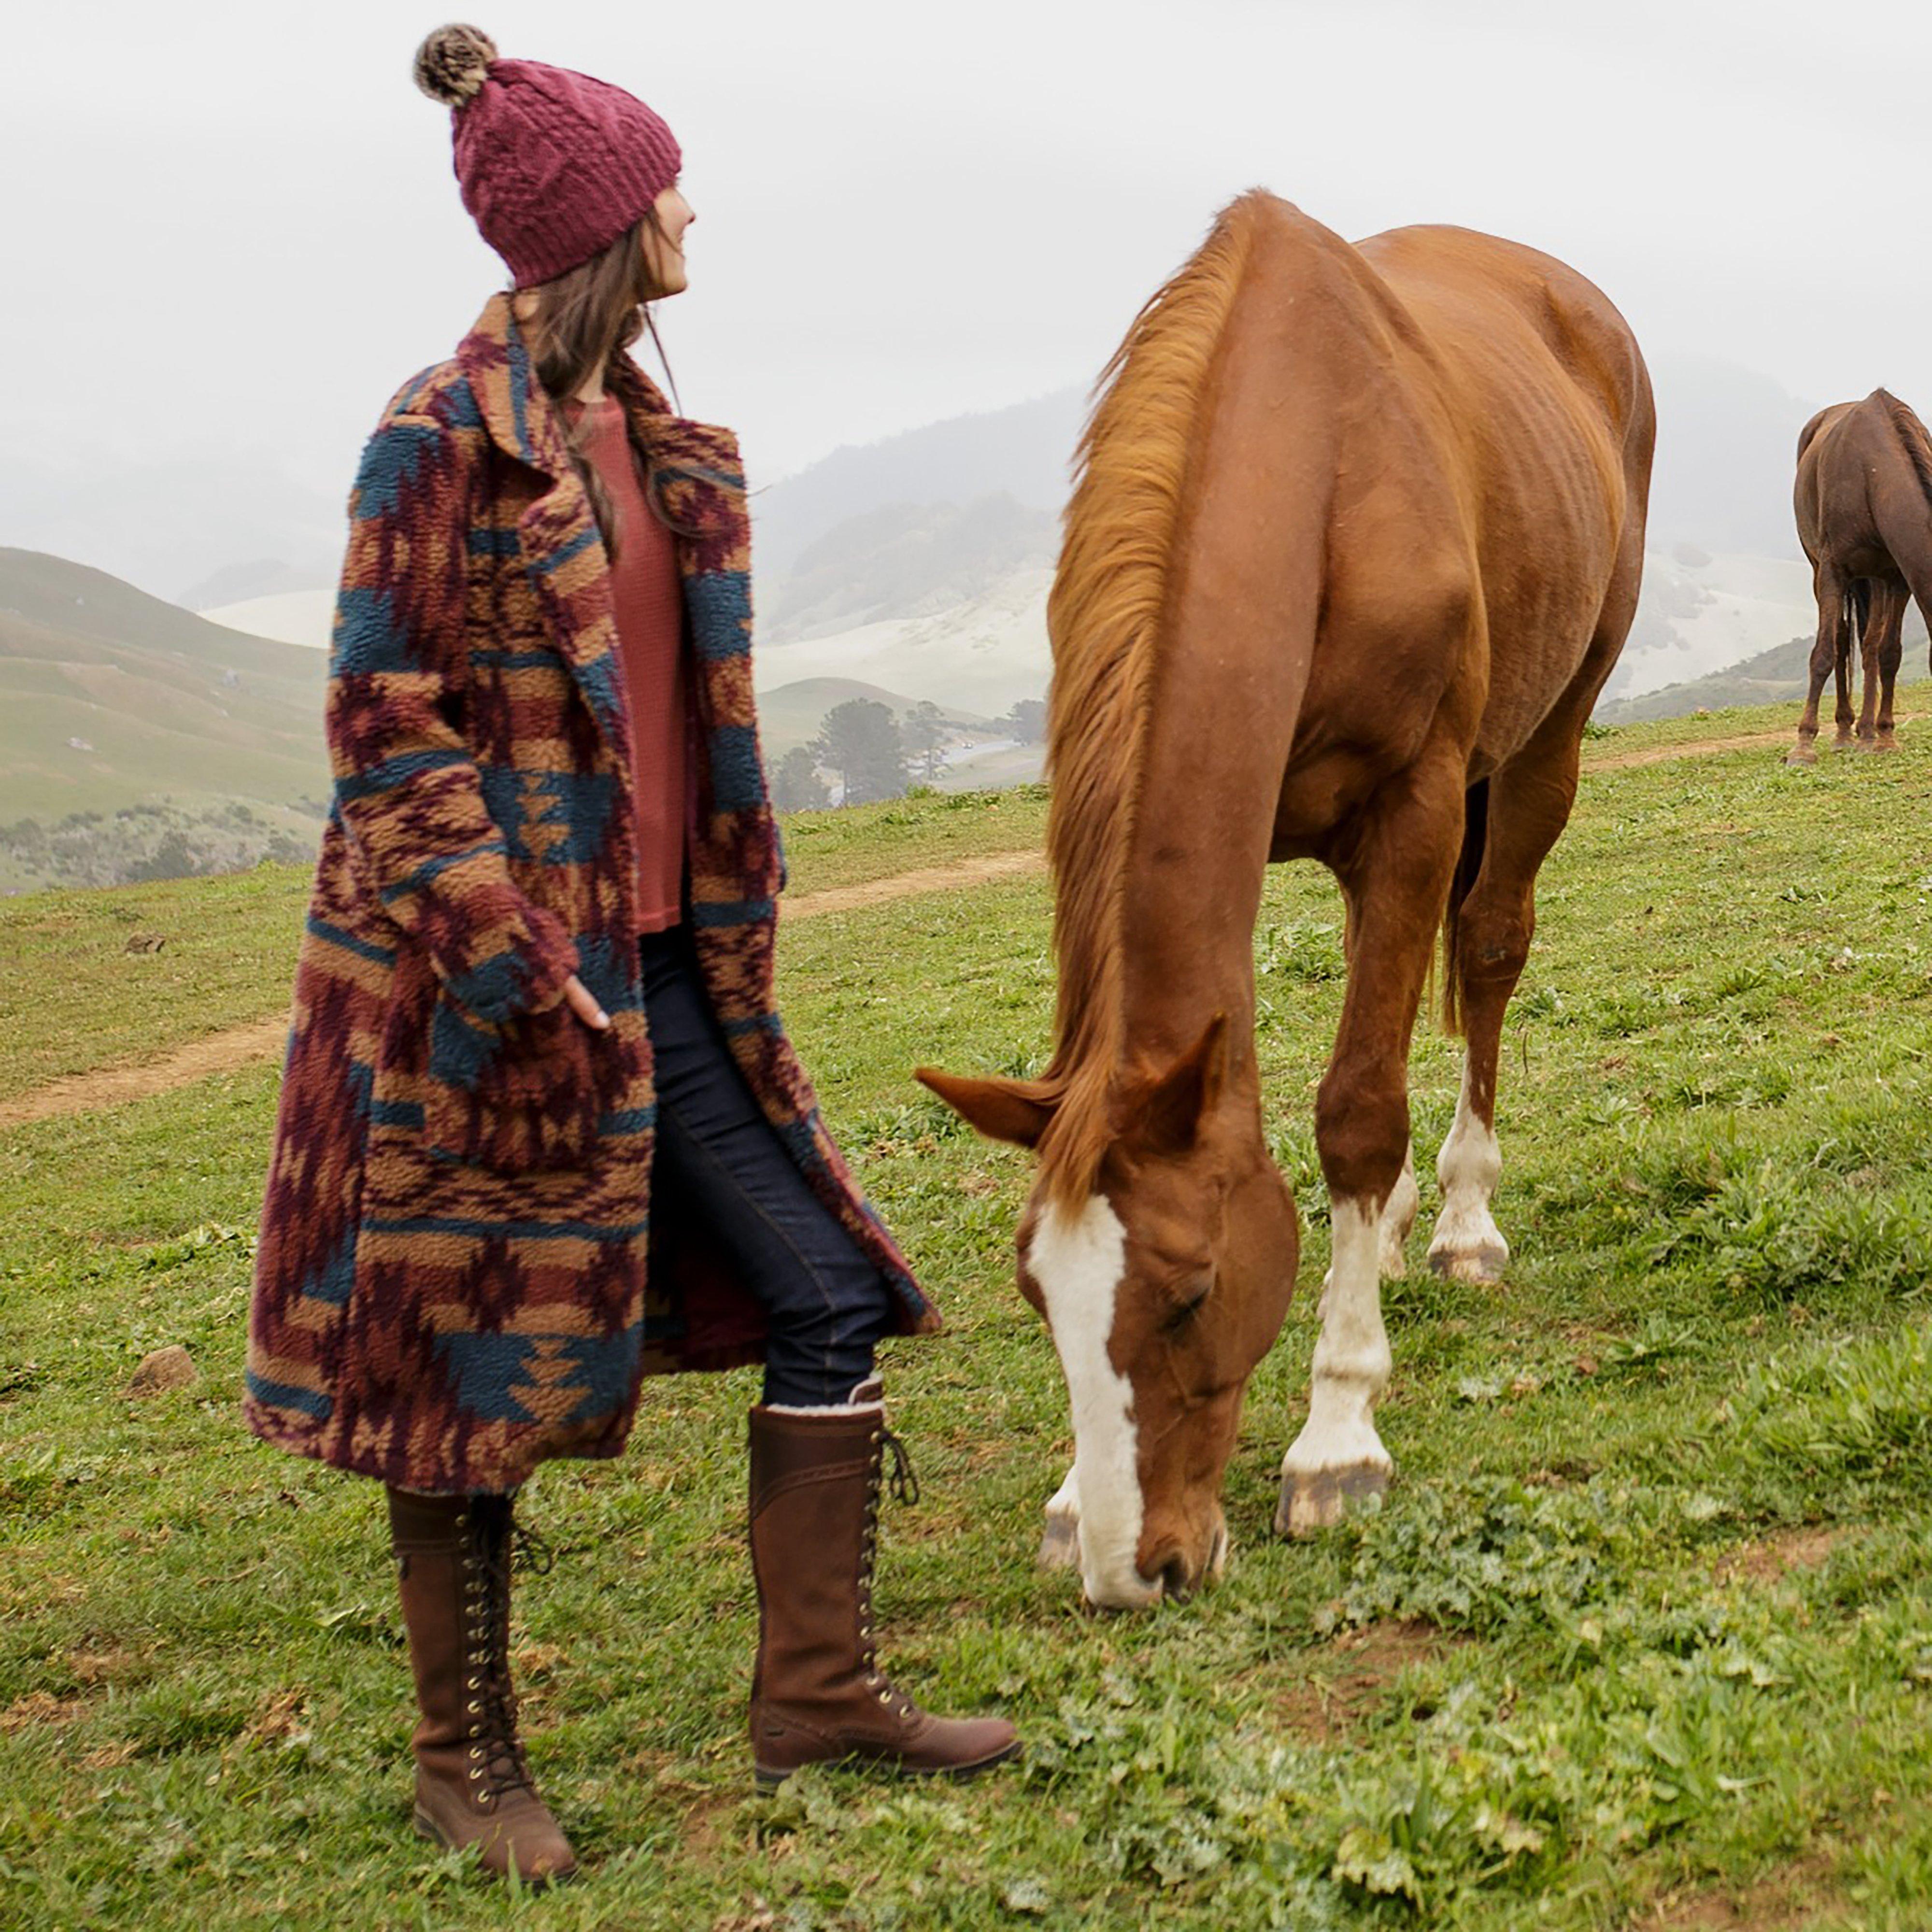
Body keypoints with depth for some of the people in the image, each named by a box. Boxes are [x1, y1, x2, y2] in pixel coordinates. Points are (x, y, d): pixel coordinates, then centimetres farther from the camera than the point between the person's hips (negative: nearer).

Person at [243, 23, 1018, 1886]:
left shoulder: (655, 437, 11)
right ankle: (462, 1760, 23)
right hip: (494, 978, -8)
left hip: (657, 960, 8)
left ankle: (816, 1686, 20)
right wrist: (513, 960, -21)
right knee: (482, 1358, 5)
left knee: (824, 1295, 6)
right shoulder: (445, 434, -12)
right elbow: (384, 723, -15)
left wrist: (728, 932, 18)